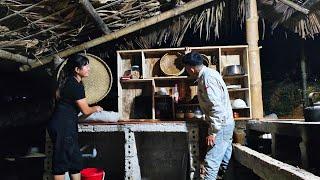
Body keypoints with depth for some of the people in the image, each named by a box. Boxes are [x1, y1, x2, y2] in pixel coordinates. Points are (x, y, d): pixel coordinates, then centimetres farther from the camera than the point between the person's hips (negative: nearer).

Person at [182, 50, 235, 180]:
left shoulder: (207, 79, -23)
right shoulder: (207, 72, 7)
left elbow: (217, 108, -28)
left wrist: (212, 133, -25)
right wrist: (189, 56, 46)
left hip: (221, 125, -10)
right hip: (226, 123, 10)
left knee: (211, 162, -8)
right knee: (225, 157, 19)